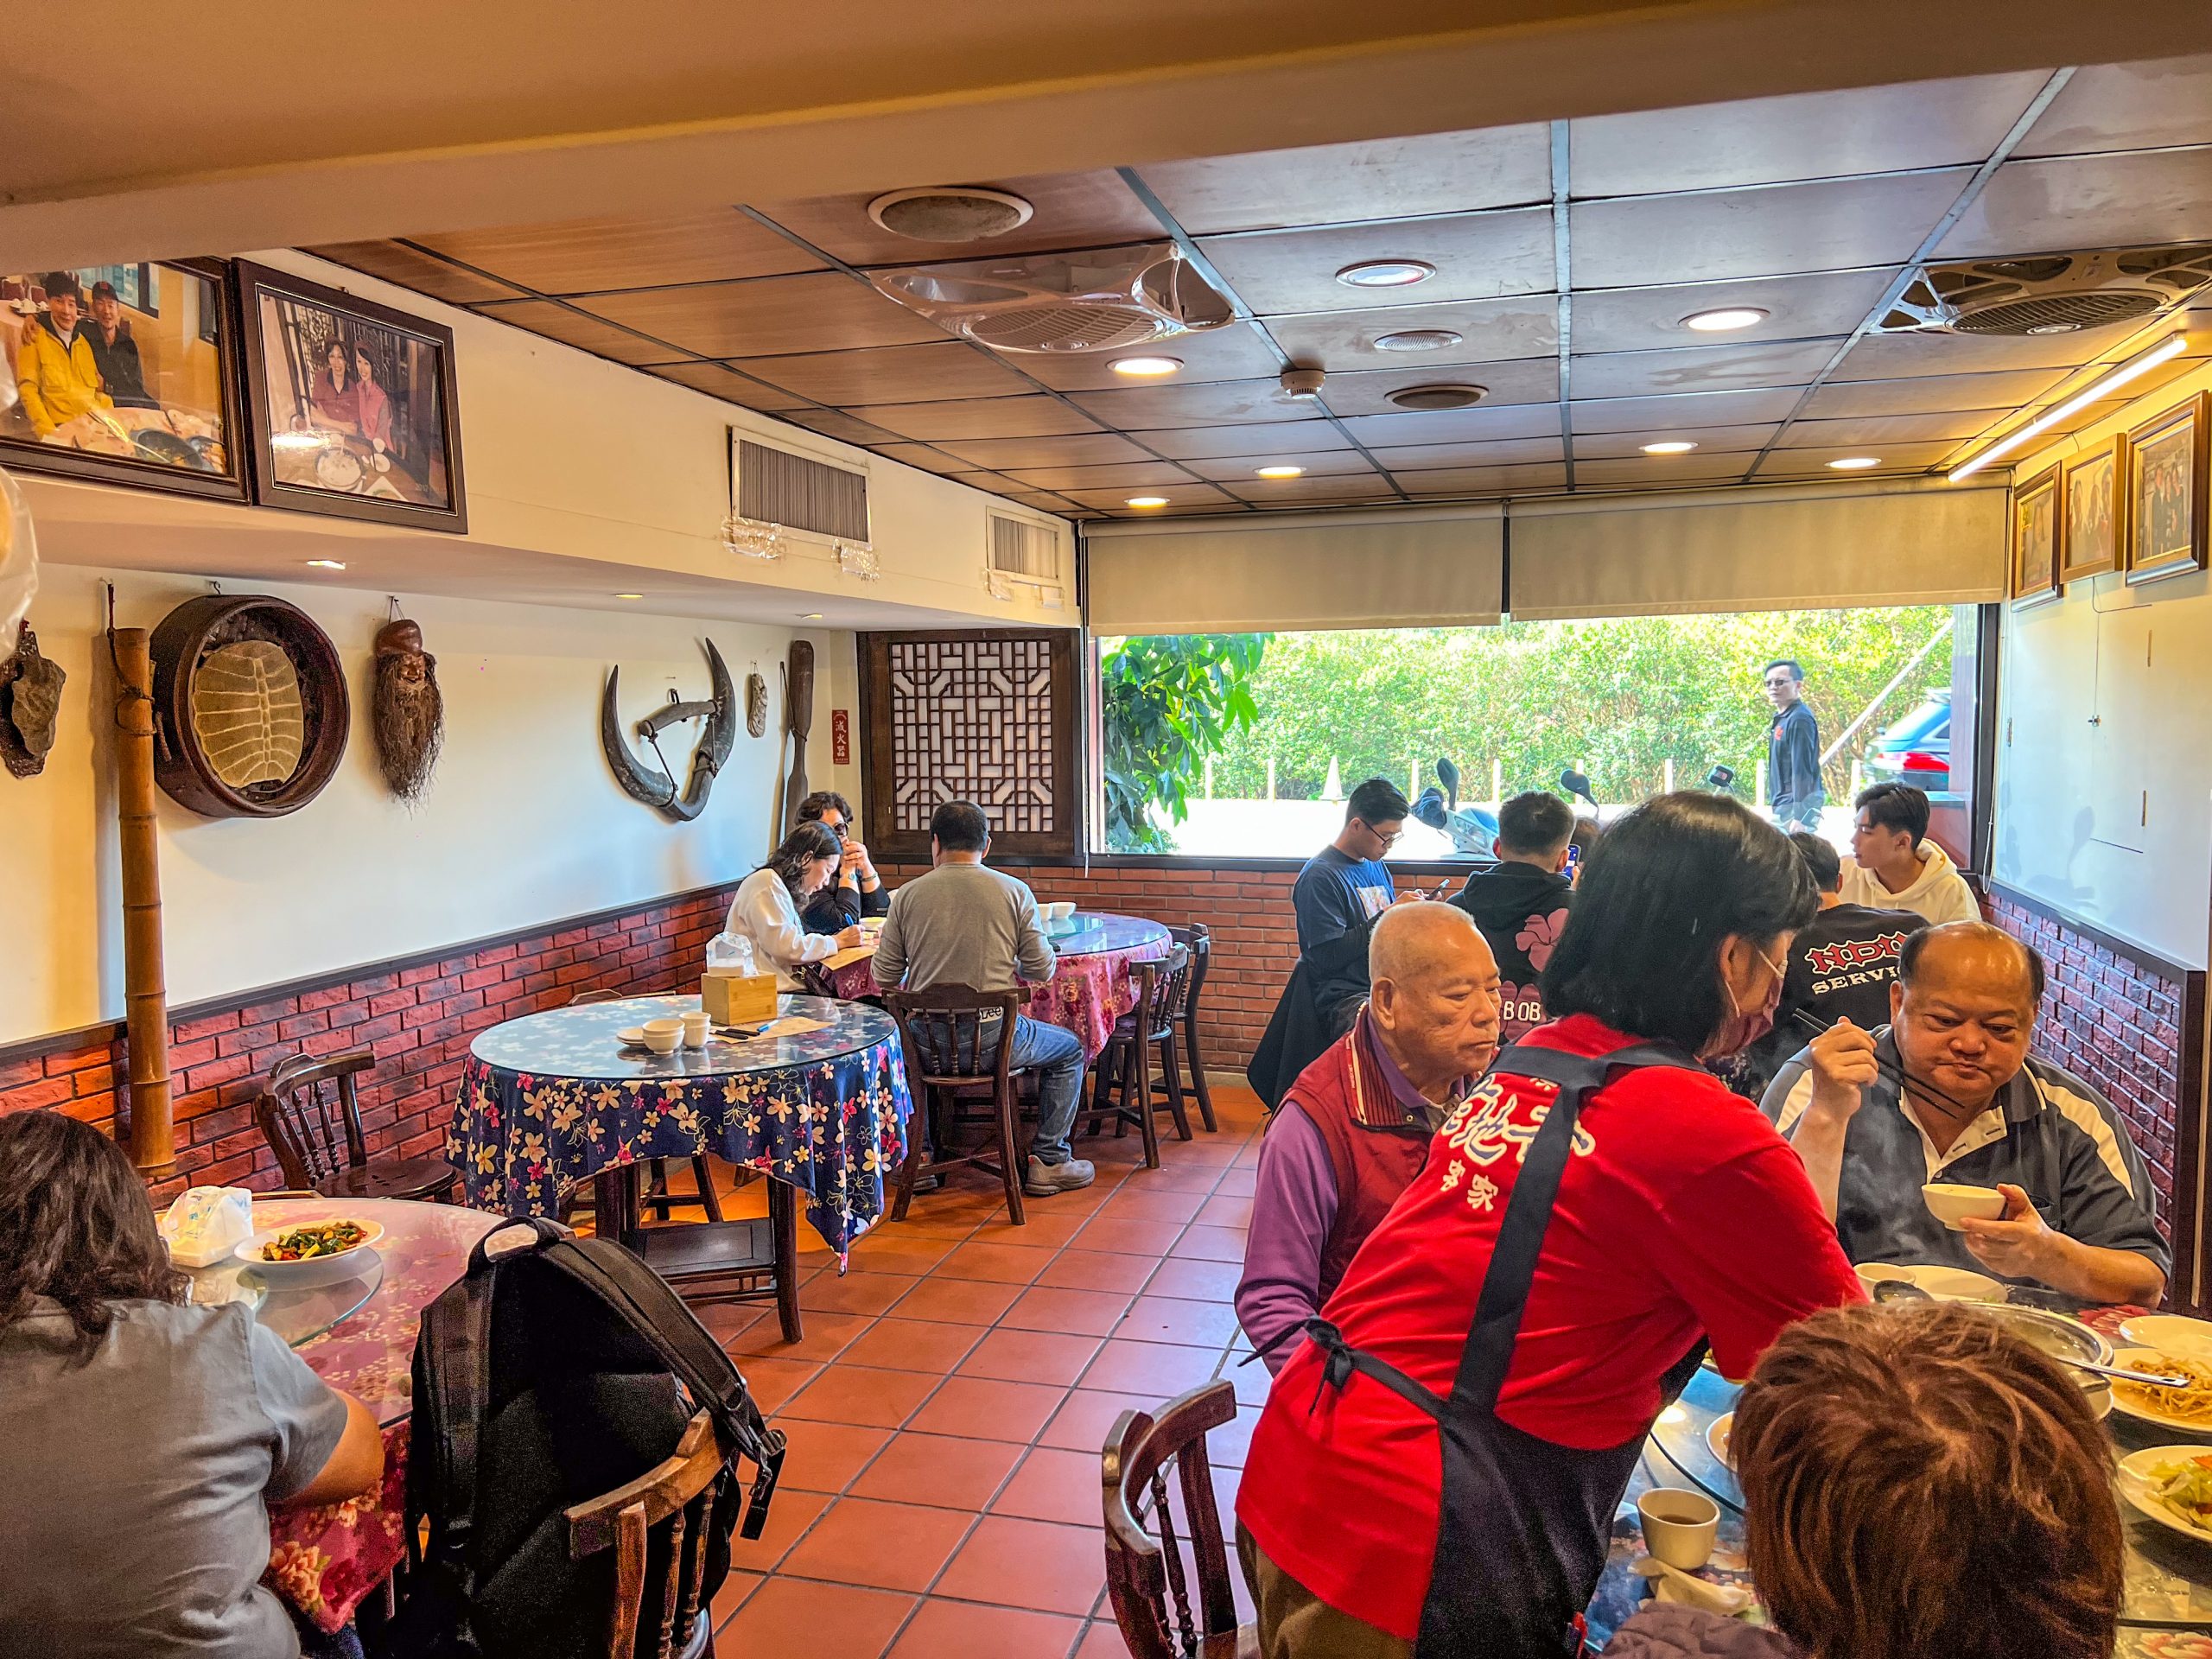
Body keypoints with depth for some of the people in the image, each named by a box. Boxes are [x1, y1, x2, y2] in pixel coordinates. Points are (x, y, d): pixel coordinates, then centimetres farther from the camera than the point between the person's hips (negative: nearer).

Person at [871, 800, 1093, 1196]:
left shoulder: (907, 895, -1)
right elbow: (1042, 970, -1)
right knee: (1070, 1050, 25)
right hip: (994, 1037, -2)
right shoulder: (1014, 891, -4)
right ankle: (1049, 1161, 21)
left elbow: (885, 978, 2)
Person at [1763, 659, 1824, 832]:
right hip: (1783, 806, 10)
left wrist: (1799, 817, -22)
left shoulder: (1799, 720, -13)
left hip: (1796, 807, -10)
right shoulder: (1782, 719, 15)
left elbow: (1802, 771, -19)